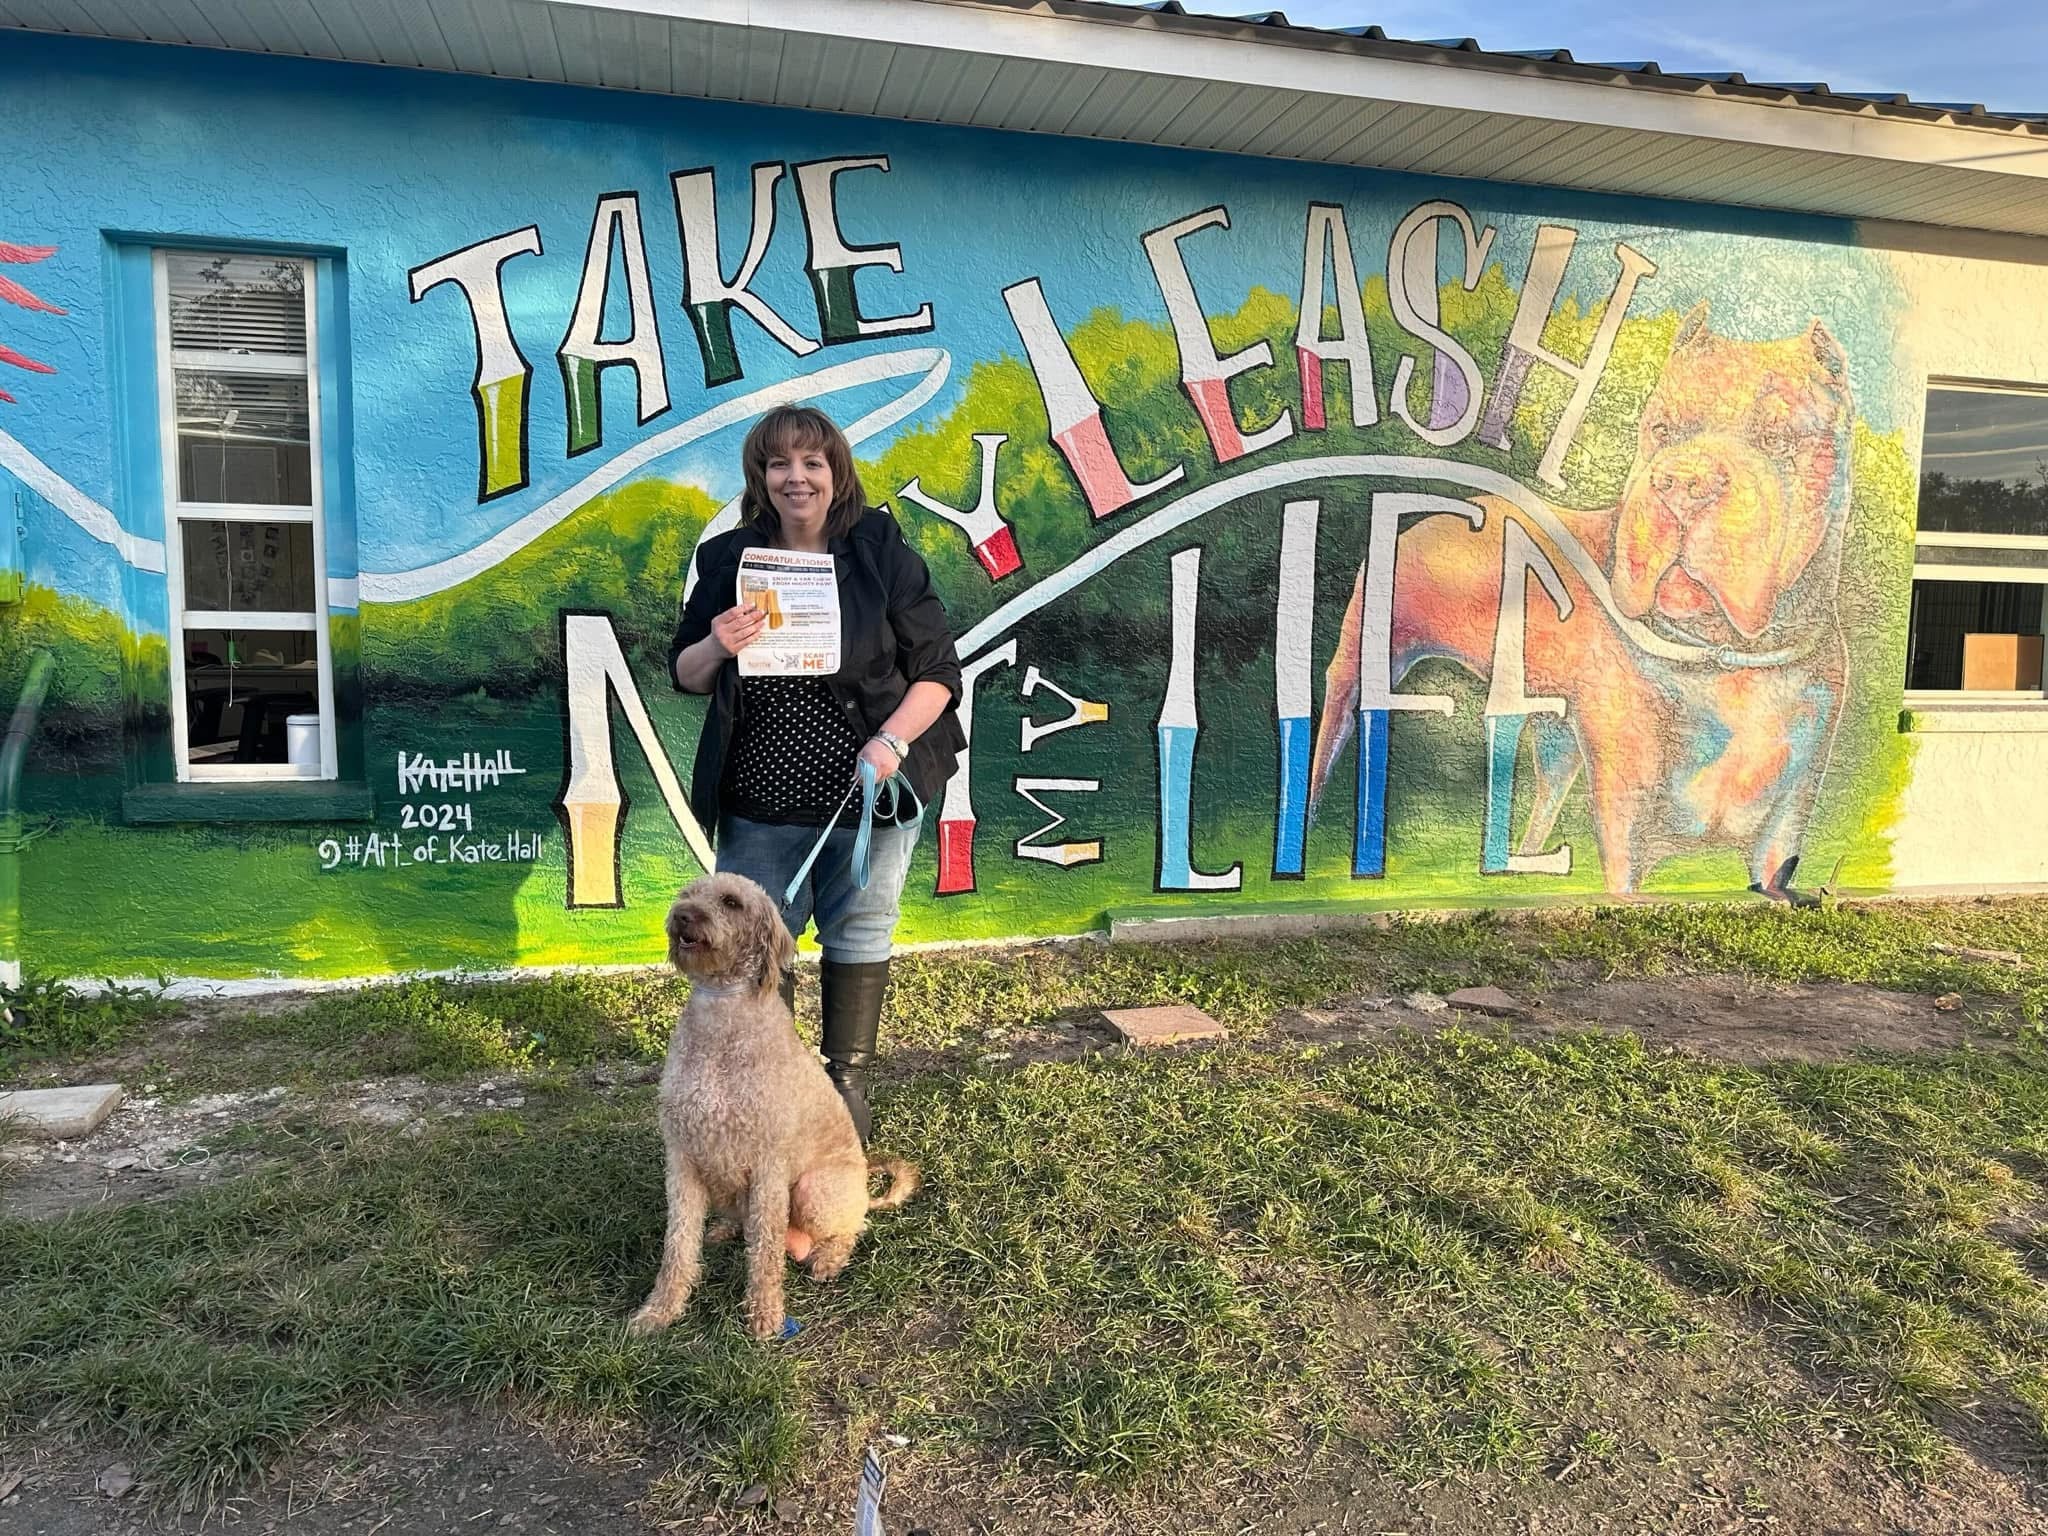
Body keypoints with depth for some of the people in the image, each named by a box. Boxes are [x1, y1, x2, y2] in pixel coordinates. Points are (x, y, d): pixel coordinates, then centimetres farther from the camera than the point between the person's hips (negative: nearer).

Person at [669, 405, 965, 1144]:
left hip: (867, 799, -1)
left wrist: (892, 740, -21)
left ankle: (848, 1084, 33)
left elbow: (938, 672, -5)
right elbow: (684, 674, 8)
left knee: (858, 937, 13)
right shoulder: (727, 560, 1)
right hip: (759, 808, 2)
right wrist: (717, 646, -15)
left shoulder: (883, 557, -6)